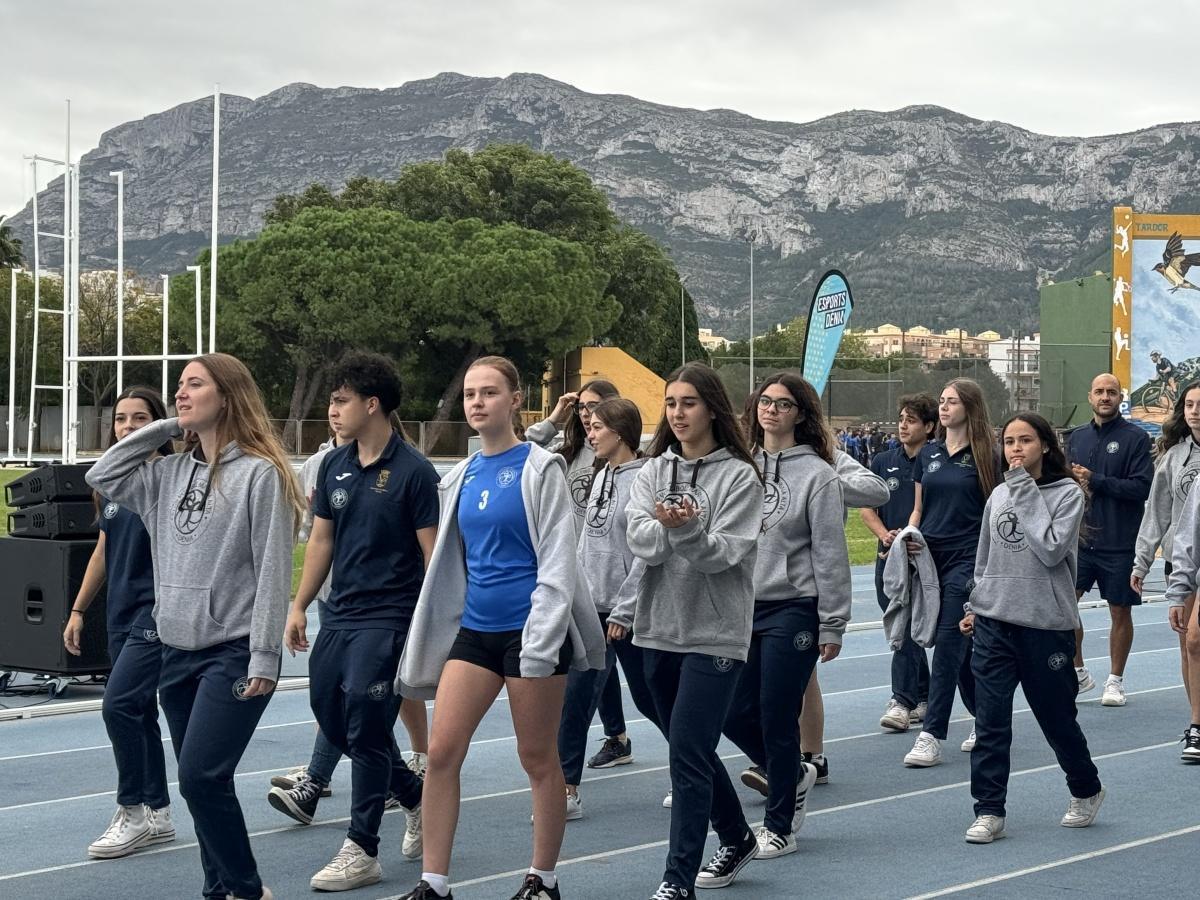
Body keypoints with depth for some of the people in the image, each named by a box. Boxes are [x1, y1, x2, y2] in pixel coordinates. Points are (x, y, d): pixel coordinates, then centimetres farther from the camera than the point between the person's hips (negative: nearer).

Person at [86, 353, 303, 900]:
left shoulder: (261, 474, -9)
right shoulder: (170, 473, 12)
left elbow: (273, 571, -12)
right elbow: (103, 477, 14)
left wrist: (264, 658, -15)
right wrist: (165, 427, 7)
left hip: (234, 655, -7)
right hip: (178, 651, 7)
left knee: (202, 777, -14)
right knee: (200, 783, 10)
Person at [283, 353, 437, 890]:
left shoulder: (413, 472, -11)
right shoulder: (334, 466, 8)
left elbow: (433, 554, -11)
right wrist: (299, 606, 13)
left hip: (387, 619, -7)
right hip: (338, 616, 7)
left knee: (365, 729, -7)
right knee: (332, 719, 11)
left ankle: (362, 850, 4)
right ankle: (417, 798, 30)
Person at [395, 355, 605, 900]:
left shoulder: (539, 468, -6)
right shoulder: (463, 476, 11)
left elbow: (556, 561, -10)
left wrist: (541, 644, -16)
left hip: (530, 629, -5)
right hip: (474, 629, 6)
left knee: (537, 758, 4)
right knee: (441, 752, -2)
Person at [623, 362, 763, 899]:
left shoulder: (738, 476, -6)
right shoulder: (653, 472, 7)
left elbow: (728, 553, -14)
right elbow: (641, 543, -6)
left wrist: (690, 529, -32)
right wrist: (664, 527, -27)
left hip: (714, 634, -6)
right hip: (660, 629, 6)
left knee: (687, 754, -11)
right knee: (691, 751, 17)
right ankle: (737, 839, 38)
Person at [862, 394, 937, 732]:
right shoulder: (883, 463, 10)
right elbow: (866, 508, 10)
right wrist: (885, 534, -8)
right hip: (888, 557, 5)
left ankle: (903, 701, -7)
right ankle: (923, 698, 20)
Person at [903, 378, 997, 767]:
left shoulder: (984, 456, -3)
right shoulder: (928, 454, 12)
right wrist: (909, 536, -3)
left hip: (967, 559, -6)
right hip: (930, 557, 6)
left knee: (948, 646, -10)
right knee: (962, 648, 12)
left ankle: (931, 736, -11)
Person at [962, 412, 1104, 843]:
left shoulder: (1067, 493, -6)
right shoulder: (999, 495, 9)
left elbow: (1051, 550, -19)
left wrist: (1025, 494, -16)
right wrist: (975, 607, 17)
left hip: (1046, 625, -4)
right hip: (993, 622, 4)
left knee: (1057, 718, 10)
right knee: (990, 722, -2)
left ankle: (1086, 791, 34)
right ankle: (989, 812, 3)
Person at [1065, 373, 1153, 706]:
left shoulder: (1135, 438, -4)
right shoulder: (1076, 437, 11)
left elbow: (1142, 487, -14)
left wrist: (1095, 481, -18)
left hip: (1120, 544, -4)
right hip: (1079, 539, 4)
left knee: (1120, 612, 6)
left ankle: (1115, 680, 20)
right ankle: (1079, 672, 11)